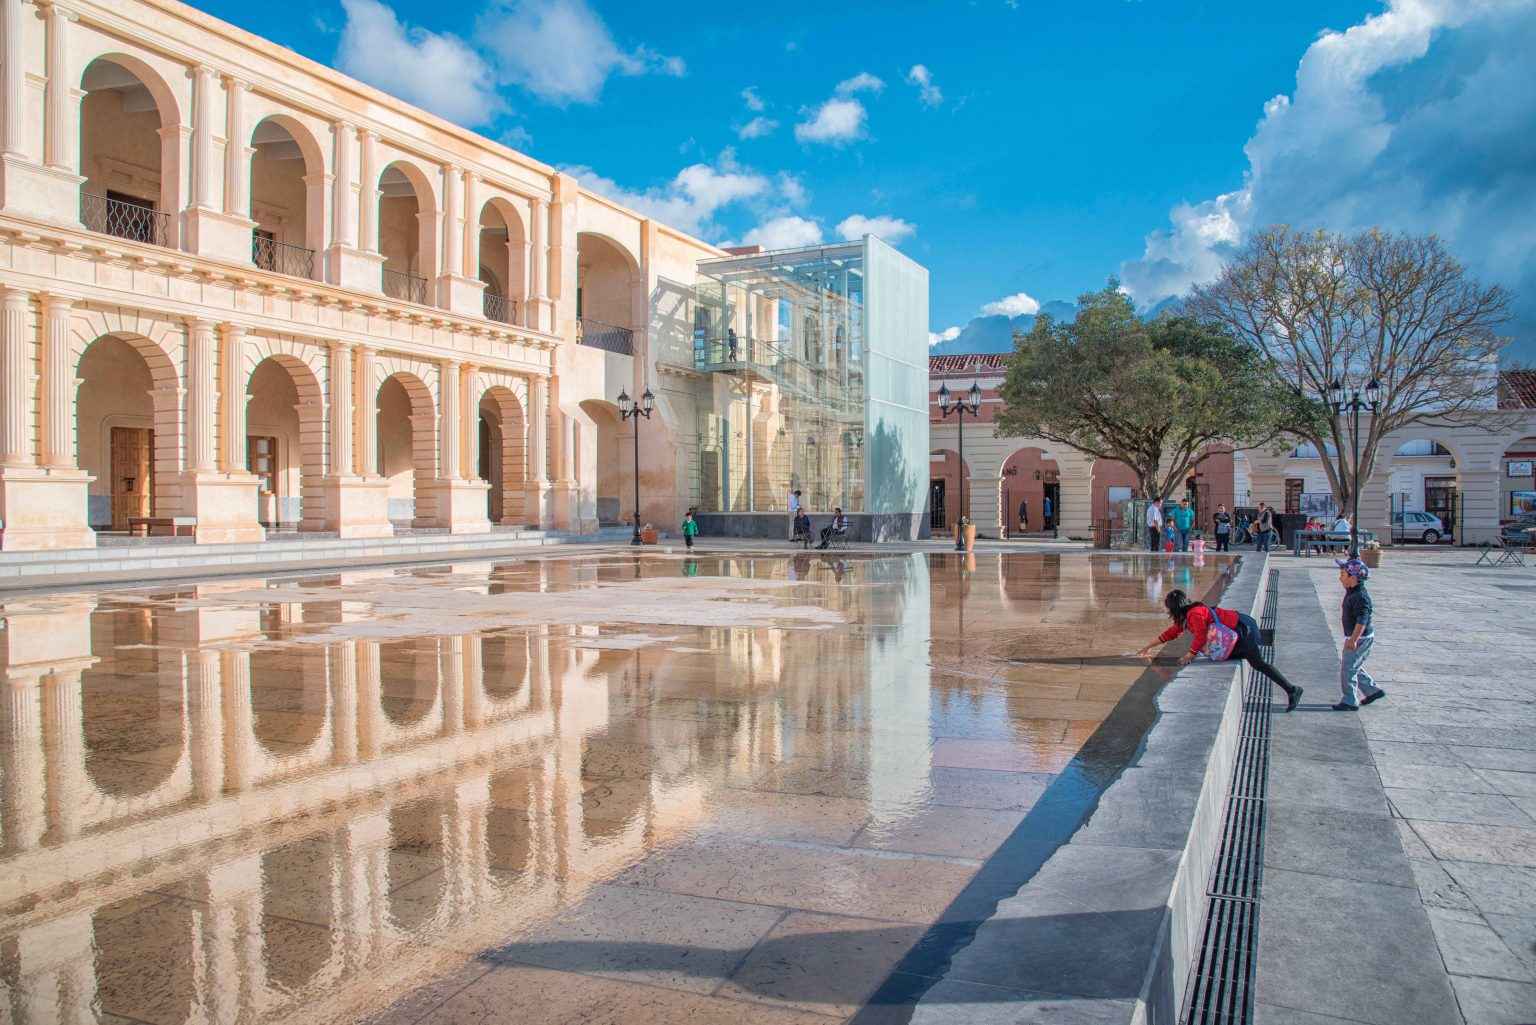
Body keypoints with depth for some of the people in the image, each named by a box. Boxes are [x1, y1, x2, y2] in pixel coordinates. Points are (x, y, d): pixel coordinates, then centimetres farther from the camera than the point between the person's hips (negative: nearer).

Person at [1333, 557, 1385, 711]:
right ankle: (1373, 690, 29)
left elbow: (1362, 620, -30)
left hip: (1360, 639, -10)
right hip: (1355, 637, 10)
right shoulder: (1351, 592, 7)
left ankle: (1350, 702, 6)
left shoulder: (1360, 597, -24)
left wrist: (1353, 640, -34)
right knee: (1353, 667, 20)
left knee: (1348, 669, -3)